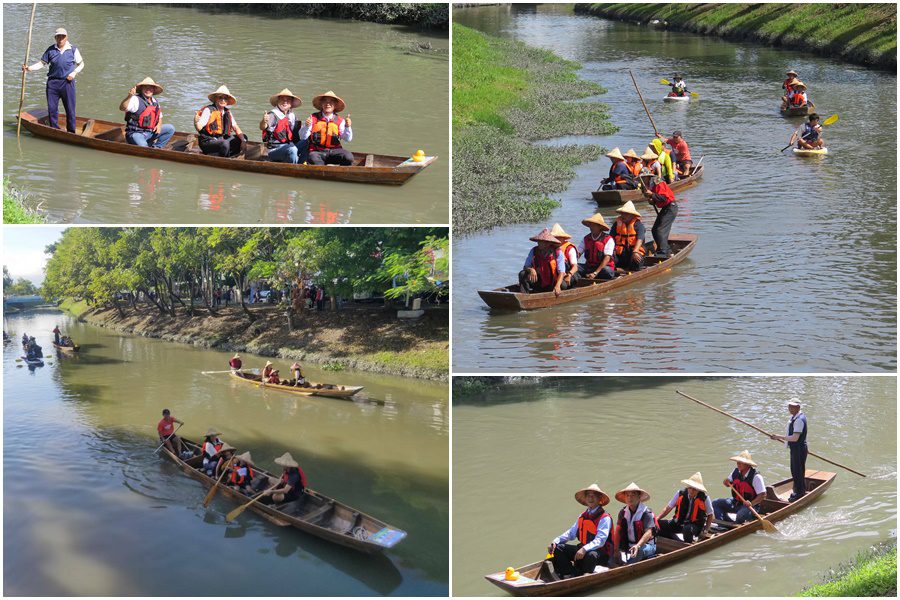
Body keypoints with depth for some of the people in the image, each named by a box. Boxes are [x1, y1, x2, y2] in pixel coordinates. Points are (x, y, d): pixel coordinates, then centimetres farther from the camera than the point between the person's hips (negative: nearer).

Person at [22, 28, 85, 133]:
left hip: (67, 82, -2)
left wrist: (74, 72, -7)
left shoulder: (73, 50, 1)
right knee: (52, 108, 3)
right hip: (53, 82, 2)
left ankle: (71, 133, 10)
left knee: (70, 109, 1)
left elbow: (81, 64, 10)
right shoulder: (51, 50, 4)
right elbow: (42, 63, 9)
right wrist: (28, 68, -4)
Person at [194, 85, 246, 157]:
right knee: (225, 143, -35)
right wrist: (196, 122, -40)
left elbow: (236, 127, 7)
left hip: (222, 140, 8)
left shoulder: (228, 112, 10)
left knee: (243, 137, 2)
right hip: (208, 142, -8)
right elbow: (199, 128, -17)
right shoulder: (208, 110, -10)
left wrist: (243, 141, -8)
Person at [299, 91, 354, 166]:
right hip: (317, 152, -2)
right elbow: (303, 137, 2)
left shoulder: (339, 121, 9)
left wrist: (347, 127, -17)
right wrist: (306, 126, -17)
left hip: (333, 151, 2)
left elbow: (348, 139, 1)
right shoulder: (313, 118, 6)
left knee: (348, 156, -27)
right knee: (313, 158, -38)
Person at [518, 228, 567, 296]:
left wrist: (557, 286, -38)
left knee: (563, 285, -32)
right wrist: (530, 270, -27)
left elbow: (561, 272, -20)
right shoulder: (533, 251, -2)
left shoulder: (558, 253, -12)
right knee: (522, 274, -18)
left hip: (552, 285, -3)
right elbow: (525, 267, -1)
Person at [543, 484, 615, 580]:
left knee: (591, 555, -40)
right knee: (559, 548, -9)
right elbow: (571, 533, 14)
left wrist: (585, 549, -36)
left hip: (601, 554, -7)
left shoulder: (605, 518, -9)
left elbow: (600, 540, -21)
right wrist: (555, 541, -2)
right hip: (582, 549, 7)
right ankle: (573, 574, -26)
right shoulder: (582, 516, 14)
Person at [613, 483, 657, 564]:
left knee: (639, 551, -38)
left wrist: (638, 546, -38)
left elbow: (648, 533, -22)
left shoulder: (646, 513, -12)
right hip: (629, 545, 6)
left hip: (646, 545, -6)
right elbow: (618, 532, -5)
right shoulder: (623, 512, 3)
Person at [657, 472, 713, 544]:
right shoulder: (680, 494, -3)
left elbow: (710, 515, 7)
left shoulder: (704, 498, -7)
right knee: (658, 524, -22)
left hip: (695, 525, -3)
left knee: (687, 529, -42)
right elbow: (668, 508, 4)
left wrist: (705, 531, -1)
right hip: (679, 523, 3)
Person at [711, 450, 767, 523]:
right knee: (715, 503, -6)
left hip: (749, 506, -7)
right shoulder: (736, 472, 1)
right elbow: (727, 481, 18)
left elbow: (762, 495, -20)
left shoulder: (756, 477, -19)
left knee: (741, 514, -38)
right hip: (736, 502, 7)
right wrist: (727, 482, -7)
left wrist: (751, 503, -33)